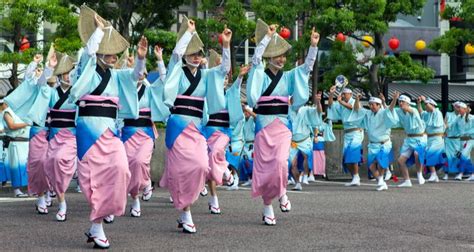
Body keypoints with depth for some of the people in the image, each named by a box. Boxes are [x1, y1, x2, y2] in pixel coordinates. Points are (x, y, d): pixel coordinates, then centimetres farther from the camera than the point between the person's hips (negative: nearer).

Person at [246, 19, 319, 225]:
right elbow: (256, 57, -14)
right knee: (264, 166, 1)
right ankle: (267, 206, 12)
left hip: (282, 125, 2)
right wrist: (268, 36, -15)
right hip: (264, 124, -1)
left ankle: (281, 193, 7)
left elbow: (307, 66, 0)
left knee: (280, 162, -19)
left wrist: (313, 46, -13)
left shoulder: (288, 77, 10)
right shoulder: (260, 75, 2)